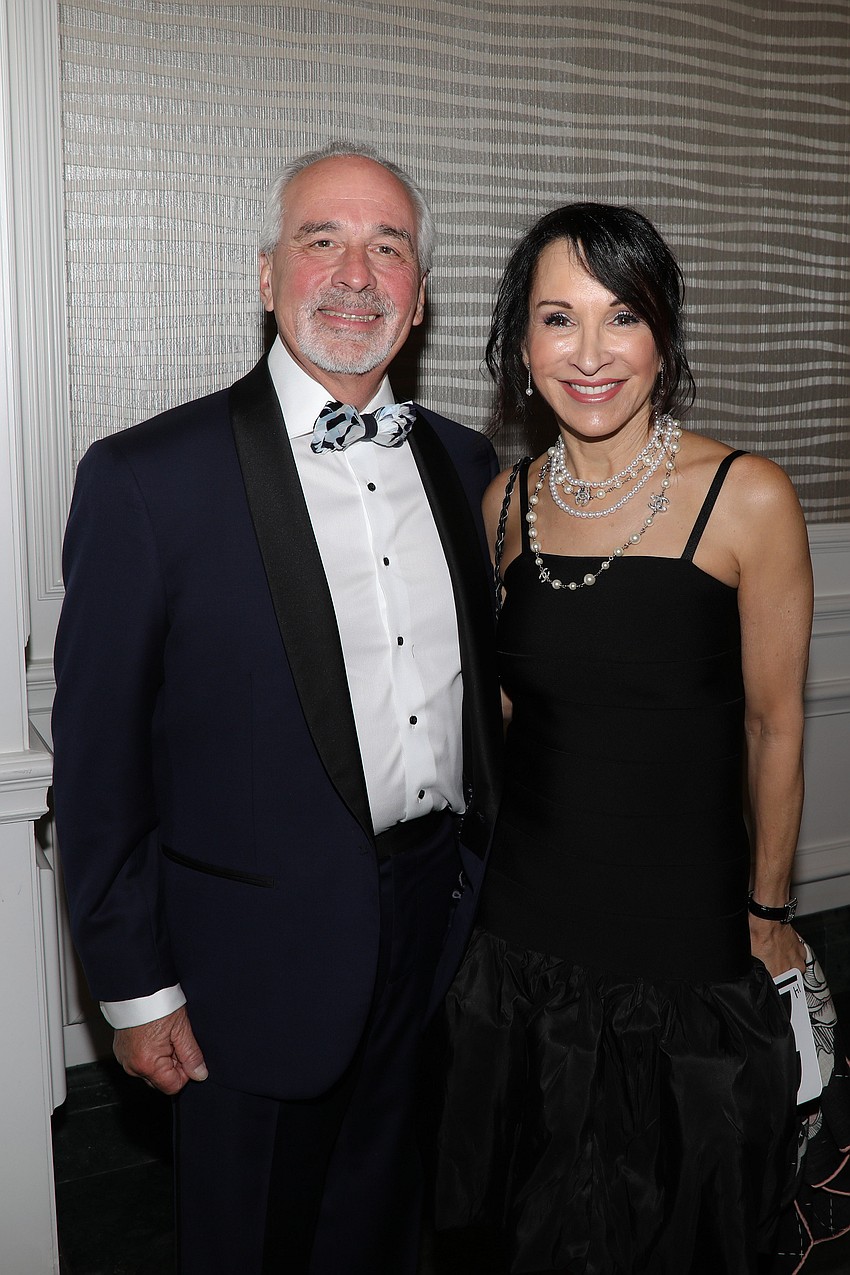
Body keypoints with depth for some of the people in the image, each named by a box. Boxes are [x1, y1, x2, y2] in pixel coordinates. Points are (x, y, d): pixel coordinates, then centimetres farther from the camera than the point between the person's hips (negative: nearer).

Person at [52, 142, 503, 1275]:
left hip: (444, 927, 5)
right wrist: (135, 987, -8)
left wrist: (493, 886, 11)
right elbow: (96, 753, -11)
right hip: (263, 955, -4)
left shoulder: (466, 464, 4)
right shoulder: (146, 479, -13)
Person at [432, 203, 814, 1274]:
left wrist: (769, 912, -1)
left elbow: (774, 721, -5)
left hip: (684, 925, -3)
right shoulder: (508, 500, 0)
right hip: (523, 916, 4)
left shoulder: (747, 498, -13)